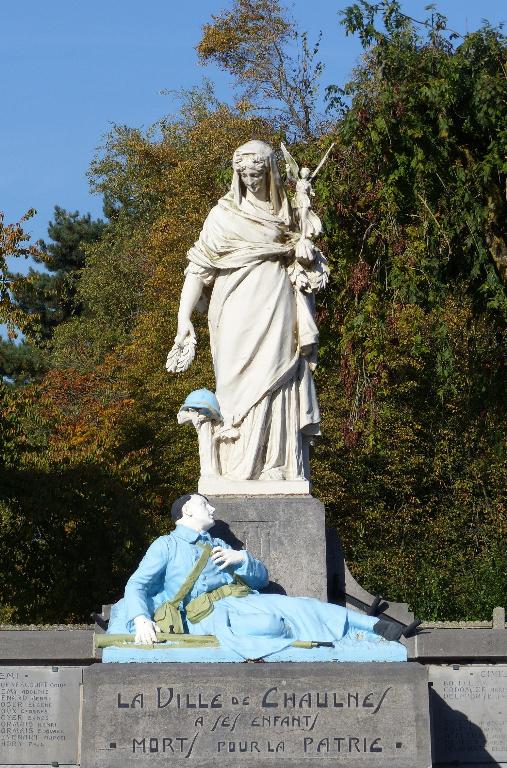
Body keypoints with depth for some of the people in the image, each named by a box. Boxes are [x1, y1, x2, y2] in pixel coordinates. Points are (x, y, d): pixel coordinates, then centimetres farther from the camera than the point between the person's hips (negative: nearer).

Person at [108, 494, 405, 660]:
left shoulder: (218, 545, 32)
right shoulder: (166, 546, 15)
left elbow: (262, 577, 28)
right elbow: (137, 585, 2)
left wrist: (241, 558, 6)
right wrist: (142, 620, -19)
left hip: (246, 601, 6)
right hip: (208, 613, -5)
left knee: (300, 606, -18)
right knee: (270, 625, -35)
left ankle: (377, 627, -27)